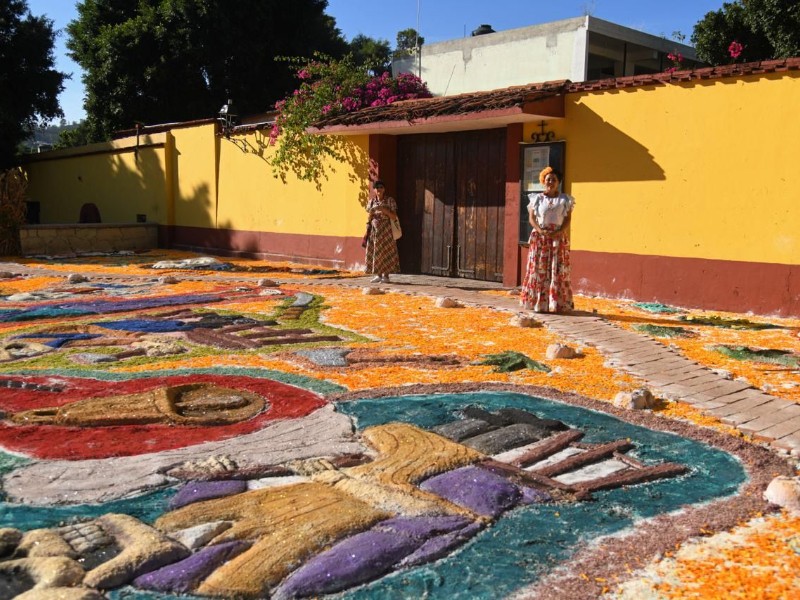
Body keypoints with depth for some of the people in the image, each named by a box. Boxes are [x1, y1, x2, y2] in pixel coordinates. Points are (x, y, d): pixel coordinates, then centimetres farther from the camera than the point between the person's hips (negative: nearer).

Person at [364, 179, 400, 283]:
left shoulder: (389, 200, -2)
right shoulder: (371, 201, 10)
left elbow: (394, 216, -6)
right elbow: (369, 218, 12)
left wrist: (384, 209, -18)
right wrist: (371, 213, -10)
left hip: (386, 229, -4)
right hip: (374, 229, 4)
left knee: (385, 251, -5)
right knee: (374, 251, 2)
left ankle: (386, 275, -1)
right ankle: (378, 275, 9)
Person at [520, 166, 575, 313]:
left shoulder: (565, 200, 7)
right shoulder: (537, 199, 6)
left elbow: (568, 218, 1)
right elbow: (531, 218, 1)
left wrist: (560, 231, -16)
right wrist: (540, 230, -16)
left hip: (559, 238, 0)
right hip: (539, 238, 0)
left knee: (558, 270, -2)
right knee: (538, 269, -3)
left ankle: (557, 303, 0)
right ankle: (538, 302, -1)